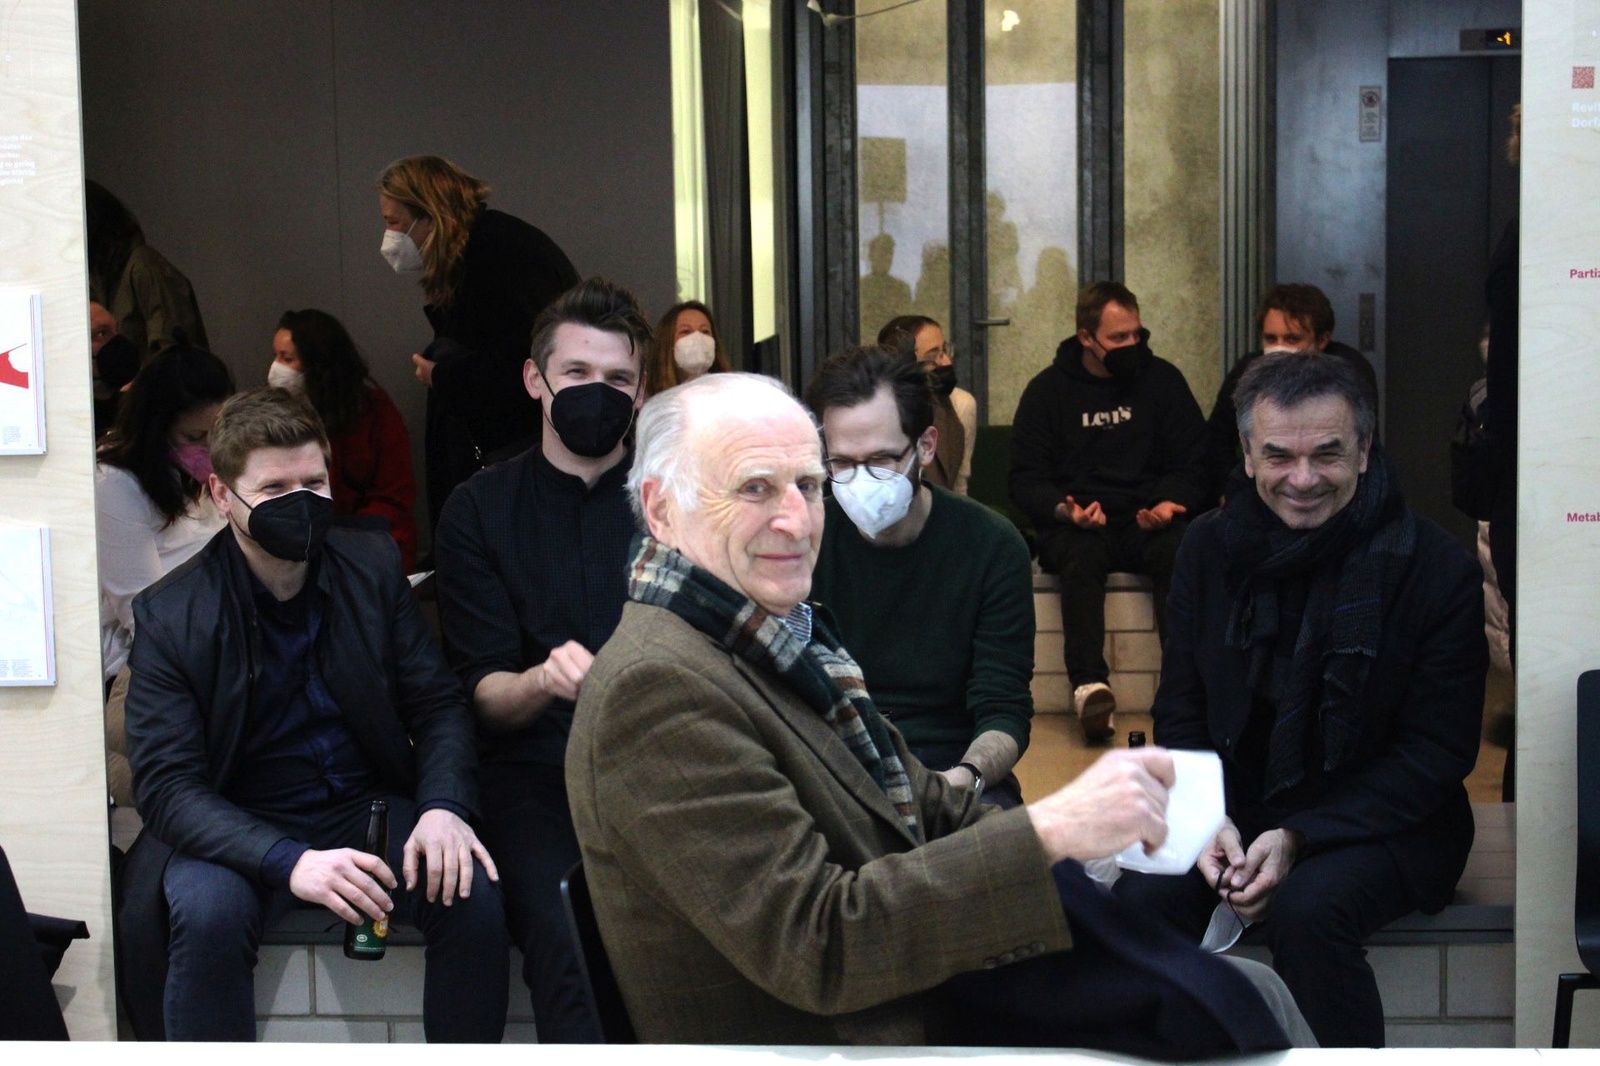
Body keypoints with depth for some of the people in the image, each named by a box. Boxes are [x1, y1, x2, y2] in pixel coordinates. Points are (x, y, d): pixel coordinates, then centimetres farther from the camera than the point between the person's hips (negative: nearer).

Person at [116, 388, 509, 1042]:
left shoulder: (374, 566, 1)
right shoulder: (169, 614, -9)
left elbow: (438, 704, 2)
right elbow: (166, 785, -16)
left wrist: (444, 807, -20)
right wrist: (288, 861, -32)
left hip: (369, 808, 3)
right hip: (239, 831, -2)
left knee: (473, 893, -25)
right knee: (207, 912, -35)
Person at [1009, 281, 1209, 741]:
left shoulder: (1163, 379, 10)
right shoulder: (1047, 390, 6)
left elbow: (1192, 462, 11)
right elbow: (1026, 479, 4)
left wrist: (1170, 503, -11)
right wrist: (1064, 510, -17)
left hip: (1147, 522, 1)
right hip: (1076, 526, -1)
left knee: (1181, 550, -33)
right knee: (1080, 556, -36)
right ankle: (1089, 686, -46)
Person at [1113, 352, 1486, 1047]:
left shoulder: (1437, 567, -9)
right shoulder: (1210, 547, 3)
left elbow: (1439, 750, -9)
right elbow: (1180, 710, 9)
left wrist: (1299, 837, -19)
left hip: (1387, 825, -3)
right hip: (1238, 808, 3)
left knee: (1305, 909, -34)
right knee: (1142, 898, -26)